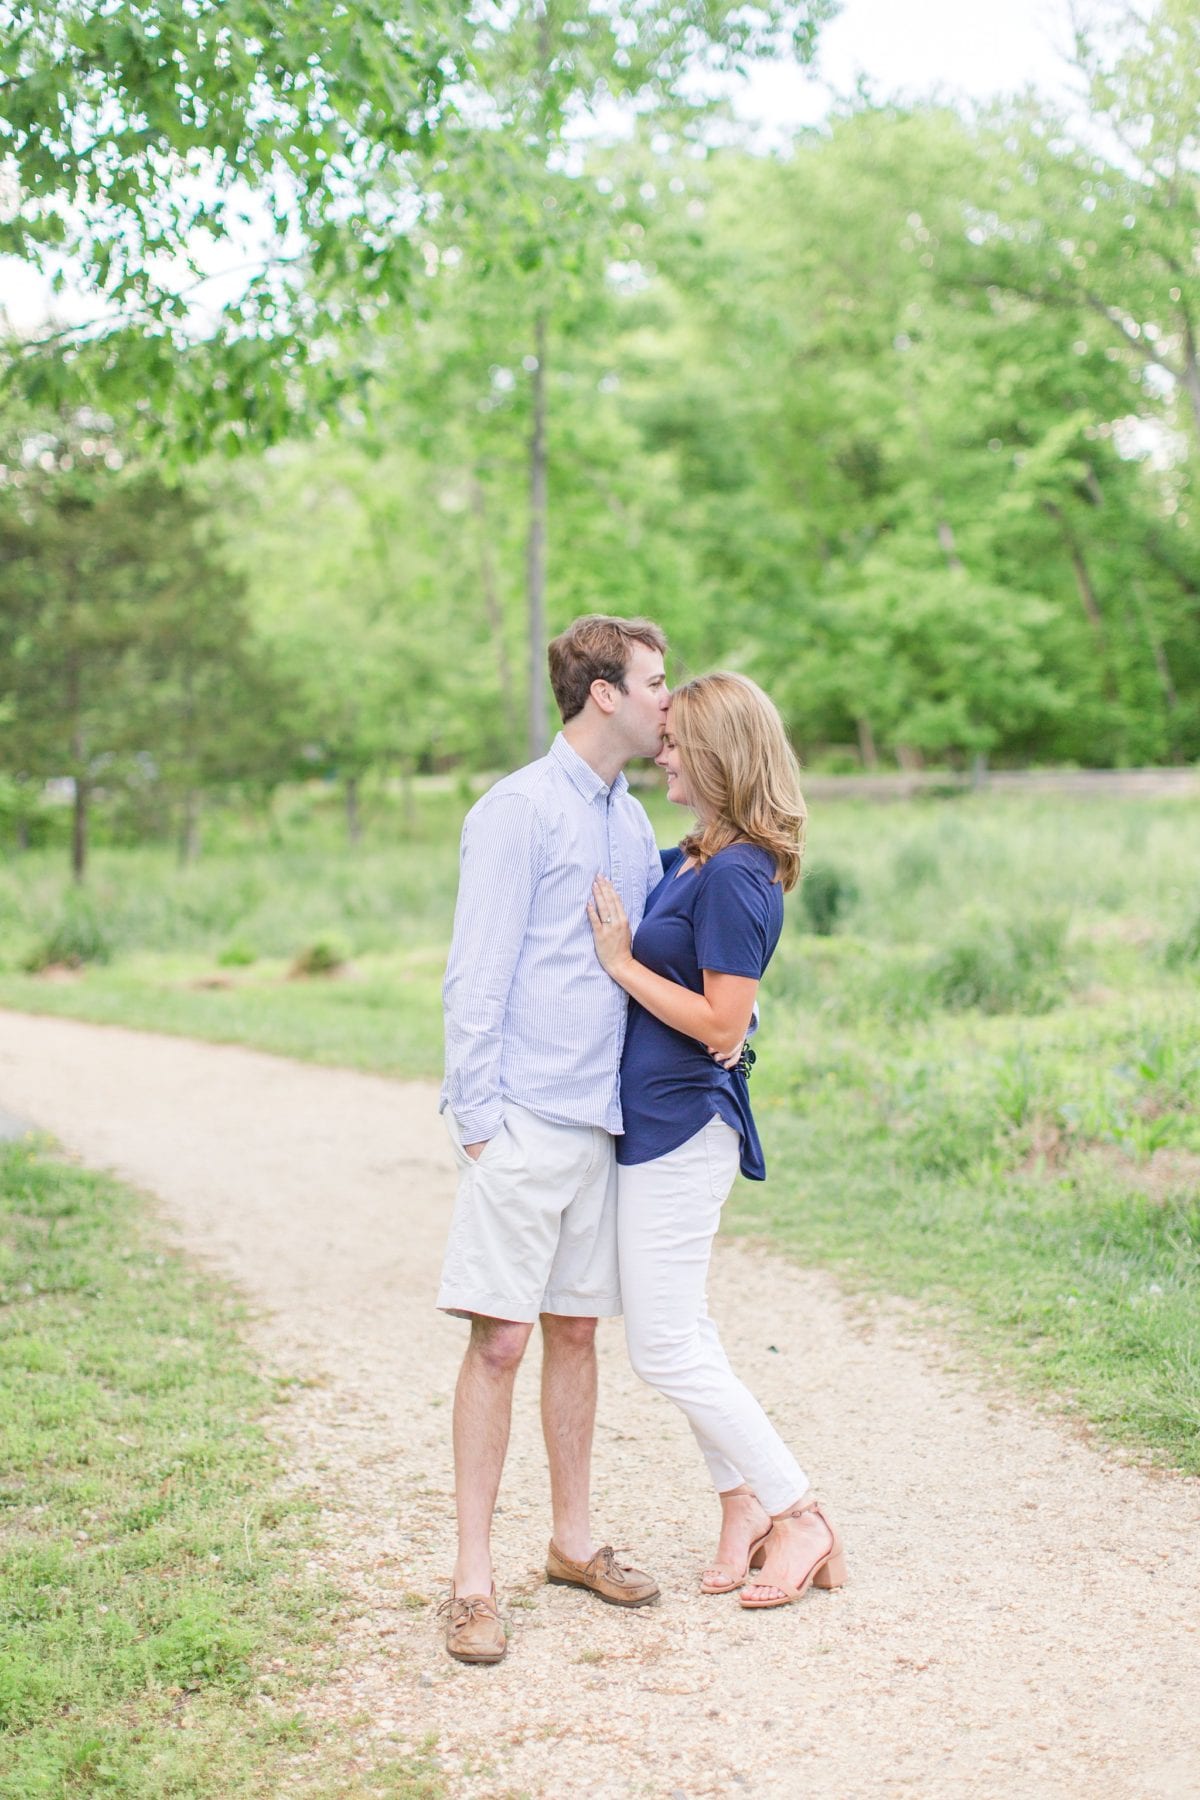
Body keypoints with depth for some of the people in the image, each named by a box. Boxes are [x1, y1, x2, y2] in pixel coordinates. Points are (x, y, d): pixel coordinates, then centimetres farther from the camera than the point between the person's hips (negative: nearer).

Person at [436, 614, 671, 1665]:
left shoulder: (632, 820, 16)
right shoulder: (518, 811, -7)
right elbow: (476, 977, -10)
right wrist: (478, 1117, -13)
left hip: (604, 1120, 7)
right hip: (526, 1123, -7)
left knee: (576, 1330, 14)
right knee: (501, 1340, -5)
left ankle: (574, 1539, 25)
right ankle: (474, 1578, 3)